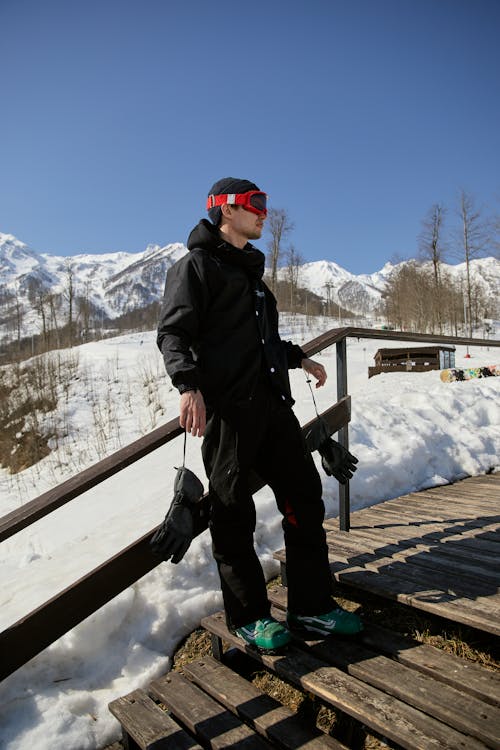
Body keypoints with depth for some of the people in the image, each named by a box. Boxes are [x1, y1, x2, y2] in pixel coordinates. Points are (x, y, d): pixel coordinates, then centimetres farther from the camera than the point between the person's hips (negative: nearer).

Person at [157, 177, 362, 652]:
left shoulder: (249, 269, 26)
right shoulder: (197, 265, 0)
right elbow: (173, 332, -12)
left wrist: (298, 358, 31)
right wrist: (188, 385, -27)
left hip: (272, 403, 9)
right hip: (226, 407, -8)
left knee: (304, 496, 7)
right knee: (234, 514, 2)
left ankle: (311, 607, 20)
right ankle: (247, 616, 18)